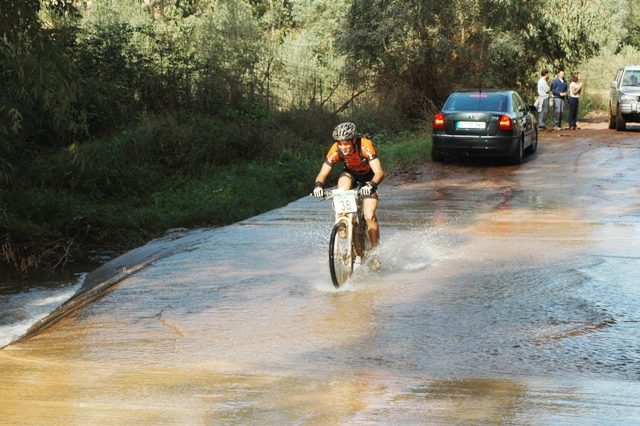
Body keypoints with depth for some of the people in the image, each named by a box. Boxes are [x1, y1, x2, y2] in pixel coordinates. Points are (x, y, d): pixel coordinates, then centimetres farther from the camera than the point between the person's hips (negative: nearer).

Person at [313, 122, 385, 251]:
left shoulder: (365, 146, -36)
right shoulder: (335, 150, -28)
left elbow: (379, 172, -41)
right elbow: (323, 173, -26)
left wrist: (371, 185, -60)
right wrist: (319, 185, -48)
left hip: (368, 176, -2)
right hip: (350, 173, 2)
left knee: (369, 216, -15)